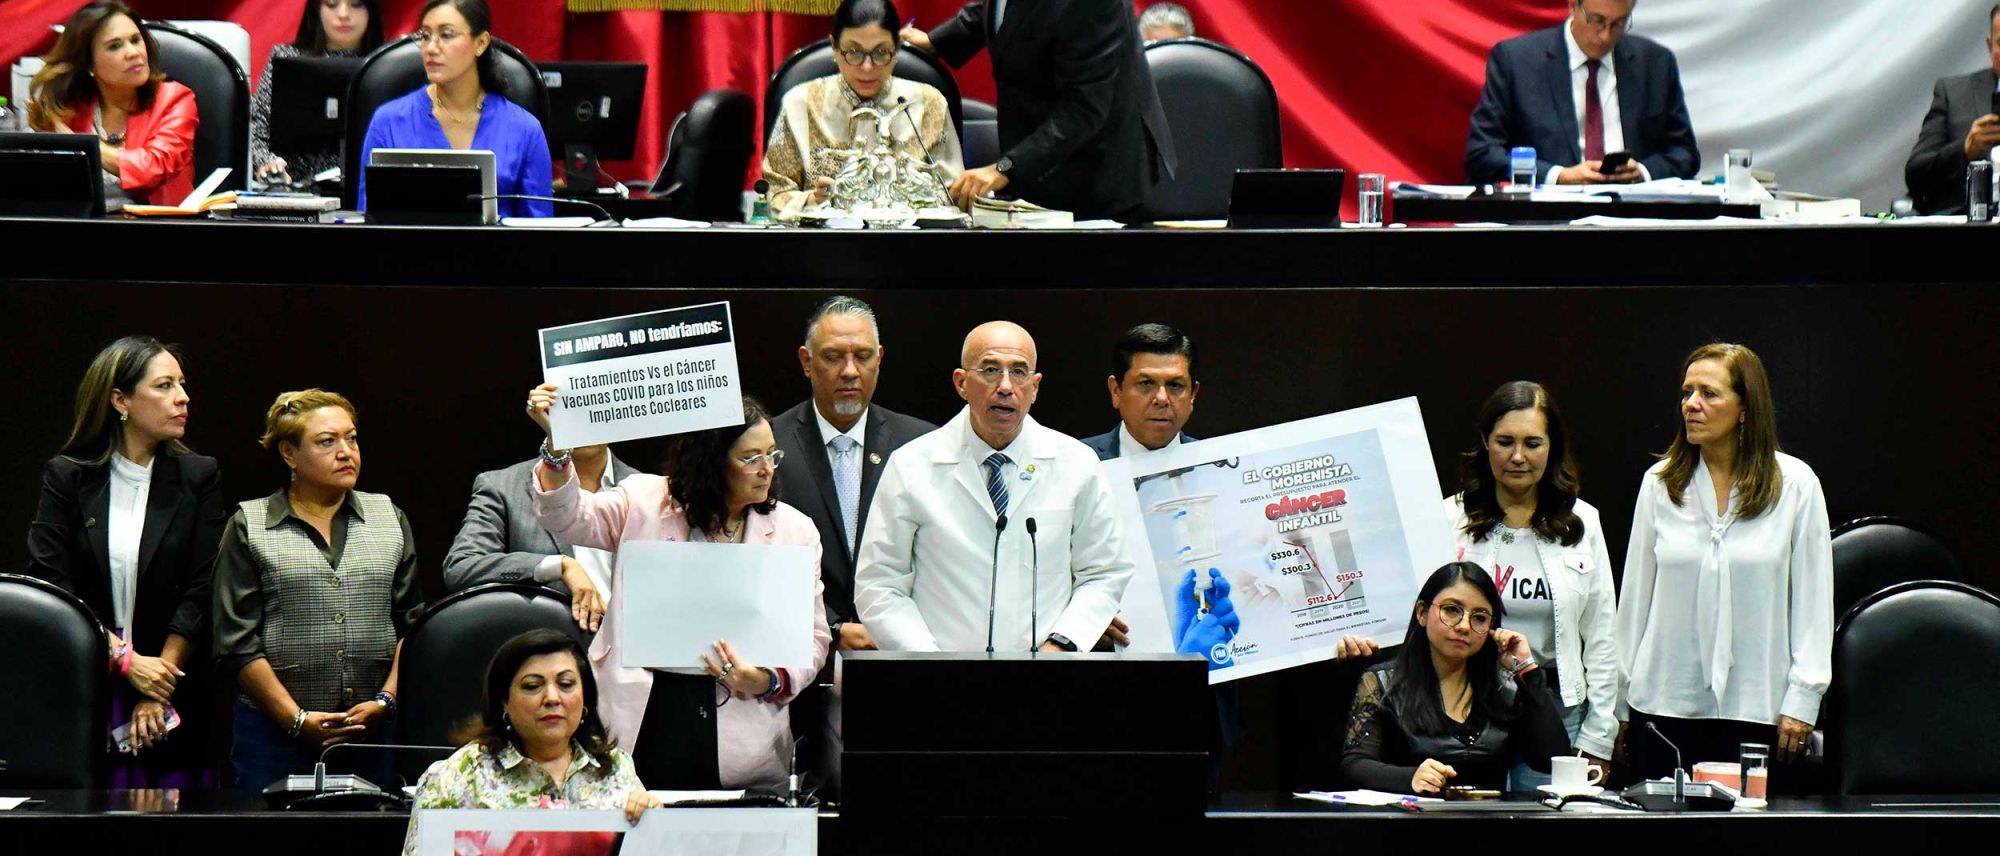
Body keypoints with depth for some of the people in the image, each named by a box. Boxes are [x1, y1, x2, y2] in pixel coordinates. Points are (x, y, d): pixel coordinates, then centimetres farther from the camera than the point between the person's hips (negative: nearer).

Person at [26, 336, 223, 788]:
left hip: (174, 699, 1)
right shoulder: (66, 477, 3)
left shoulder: (198, 477, 5)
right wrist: (126, 661, -12)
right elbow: (47, 583, -4)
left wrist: (158, 691, -8)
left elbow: (200, 591, 0)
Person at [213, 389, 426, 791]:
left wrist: (385, 701, -4)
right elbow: (237, 641, -2)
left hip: (376, 729, 2)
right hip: (275, 733, -2)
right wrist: (297, 719, -9)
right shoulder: (249, 525, 4)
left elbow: (413, 622, 10)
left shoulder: (390, 517, 13)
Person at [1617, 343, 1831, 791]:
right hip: (1664, 703, 2)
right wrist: (1621, 700, 11)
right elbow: (1635, 596, 10)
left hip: (1756, 708, -2)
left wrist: (1802, 701, -2)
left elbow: (1814, 599, 2)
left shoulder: (1796, 485, 0)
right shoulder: (1659, 484, 6)